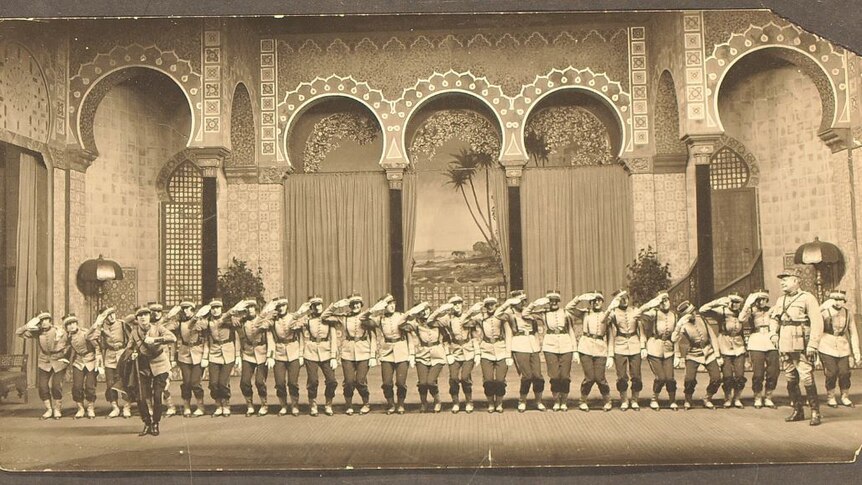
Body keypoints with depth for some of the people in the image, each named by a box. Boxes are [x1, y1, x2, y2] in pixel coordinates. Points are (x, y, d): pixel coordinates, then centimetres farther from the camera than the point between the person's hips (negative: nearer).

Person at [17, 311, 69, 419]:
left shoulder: (60, 332, -10)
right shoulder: (37, 333, -5)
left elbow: (67, 347, 2)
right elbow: (19, 332, -6)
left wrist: (66, 360, 4)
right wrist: (30, 324, -18)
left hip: (59, 362, -3)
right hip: (44, 362, 3)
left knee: (56, 386, -13)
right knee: (42, 387, -4)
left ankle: (57, 410, 6)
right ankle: (49, 409, 15)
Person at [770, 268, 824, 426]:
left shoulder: (807, 298, -5)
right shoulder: (780, 300, 15)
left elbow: (817, 322, -10)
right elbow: (772, 315, 26)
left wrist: (813, 345, -16)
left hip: (801, 347, -6)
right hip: (785, 347, 7)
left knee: (807, 379, -11)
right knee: (791, 380, 9)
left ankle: (815, 413, -4)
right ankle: (798, 411, 18)